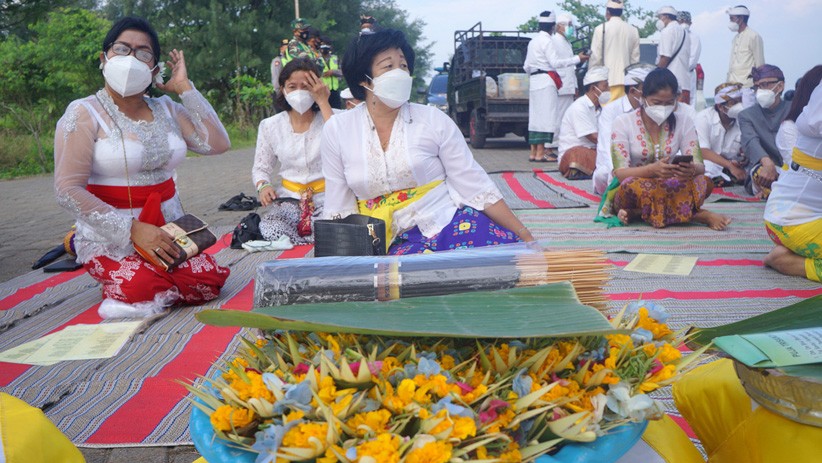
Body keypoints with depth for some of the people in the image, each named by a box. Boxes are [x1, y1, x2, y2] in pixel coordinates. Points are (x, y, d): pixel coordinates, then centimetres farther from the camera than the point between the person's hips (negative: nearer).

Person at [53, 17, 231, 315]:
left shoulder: (166, 109, 6)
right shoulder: (84, 113, -8)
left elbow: (218, 143, -5)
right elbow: (68, 189, -15)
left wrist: (184, 88, -5)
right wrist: (132, 230, -25)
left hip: (169, 233, 5)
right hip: (111, 241, -4)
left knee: (210, 282, -17)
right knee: (143, 289, -30)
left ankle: (130, 290, 10)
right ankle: (118, 288, 6)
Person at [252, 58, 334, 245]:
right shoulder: (270, 126, 6)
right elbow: (260, 168, 14)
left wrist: (323, 102, -17)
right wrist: (263, 186, -11)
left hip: (326, 197, -2)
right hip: (289, 198, 2)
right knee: (269, 230, -30)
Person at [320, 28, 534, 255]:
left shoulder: (434, 119, 1)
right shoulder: (337, 130, 5)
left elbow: (476, 185, 2)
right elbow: (339, 210, 9)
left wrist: (525, 236, -2)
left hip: (452, 223, 1)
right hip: (399, 243, 0)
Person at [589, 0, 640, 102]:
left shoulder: (601, 28, -4)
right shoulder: (633, 30, 7)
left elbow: (595, 56, -3)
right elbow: (635, 58, 10)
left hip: (607, 79, -4)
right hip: (626, 79, 4)